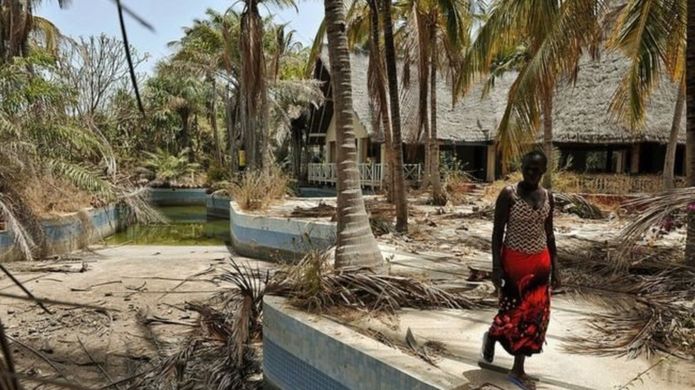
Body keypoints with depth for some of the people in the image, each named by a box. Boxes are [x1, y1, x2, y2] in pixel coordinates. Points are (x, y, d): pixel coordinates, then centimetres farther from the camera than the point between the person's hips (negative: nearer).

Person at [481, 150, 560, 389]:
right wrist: (496, 267, -16)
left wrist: (554, 268, 9)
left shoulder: (547, 197, 4)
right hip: (514, 261, -5)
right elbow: (497, 232, -11)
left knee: (535, 313, 7)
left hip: (540, 262, 5)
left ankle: (518, 370, 20)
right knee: (514, 310, 2)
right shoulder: (508, 195, -12)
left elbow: (549, 234, 11)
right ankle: (491, 337, 36)